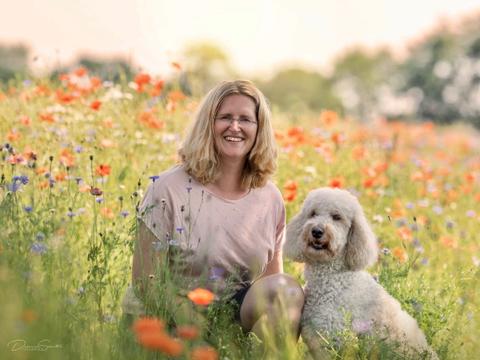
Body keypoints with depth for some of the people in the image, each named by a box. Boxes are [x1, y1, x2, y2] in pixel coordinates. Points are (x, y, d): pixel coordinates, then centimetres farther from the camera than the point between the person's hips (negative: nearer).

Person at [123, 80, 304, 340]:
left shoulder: (271, 199, 5)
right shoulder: (169, 189, -7)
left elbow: (273, 279, 13)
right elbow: (144, 282, -7)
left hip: (242, 315, 5)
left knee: (287, 288, -26)